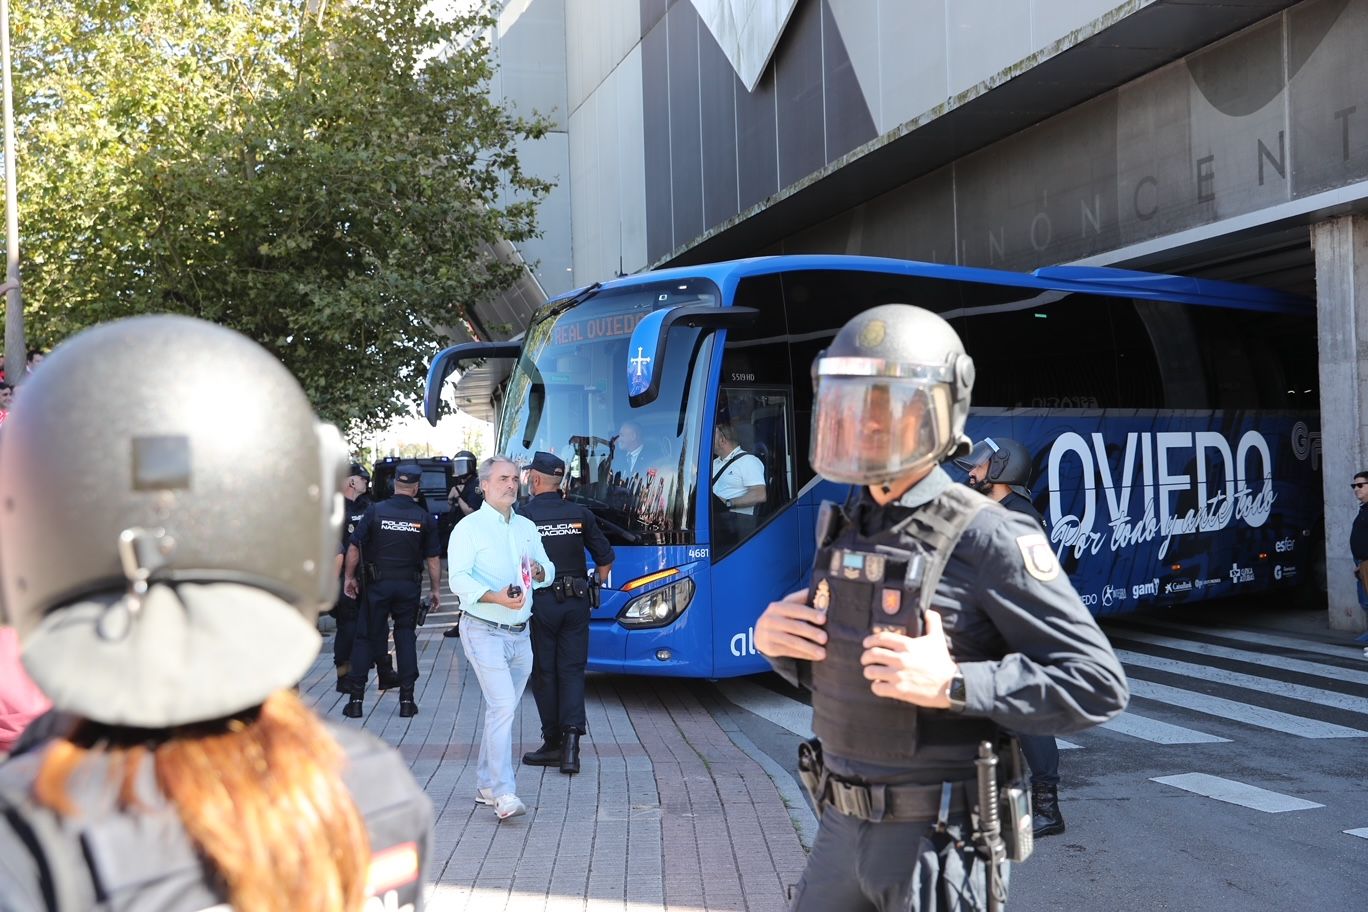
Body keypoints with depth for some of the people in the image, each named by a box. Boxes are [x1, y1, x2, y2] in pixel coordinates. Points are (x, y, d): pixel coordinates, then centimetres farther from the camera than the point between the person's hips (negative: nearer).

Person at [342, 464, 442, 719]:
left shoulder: (374, 511, -5)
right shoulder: (424, 518, -3)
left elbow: (354, 548, -4)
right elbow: (433, 558, -1)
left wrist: (349, 577, 9)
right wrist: (436, 589, 9)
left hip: (378, 584, -1)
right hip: (409, 586, 1)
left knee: (363, 637, 9)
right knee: (406, 638, 10)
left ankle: (356, 700, 8)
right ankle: (407, 700, 8)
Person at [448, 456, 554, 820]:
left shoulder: (527, 527, 15)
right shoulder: (469, 527, -4)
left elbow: (548, 570, 18)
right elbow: (459, 579, -14)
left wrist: (539, 571, -5)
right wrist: (496, 597, -28)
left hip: (520, 633, 6)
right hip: (483, 630, -6)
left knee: (503, 709, 12)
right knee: (502, 706, -16)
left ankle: (486, 785, 23)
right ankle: (504, 793, -16)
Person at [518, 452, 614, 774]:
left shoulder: (522, 515, -8)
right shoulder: (581, 514, 2)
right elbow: (606, 560, 6)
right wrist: (594, 587, 17)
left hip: (539, 603, -3)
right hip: (576, 602, 3)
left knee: (544, 672, 8)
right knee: (572, 670, 8)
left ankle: (553, 742, 13)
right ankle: (572, 736, -6)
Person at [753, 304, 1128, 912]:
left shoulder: (987, 539, -17)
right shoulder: (843, 526, 3)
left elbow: (1099, 686, -17)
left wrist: (953, 685, -27)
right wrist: (772, 636, -6)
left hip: (938, 839, -6)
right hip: (842, 825, 6)